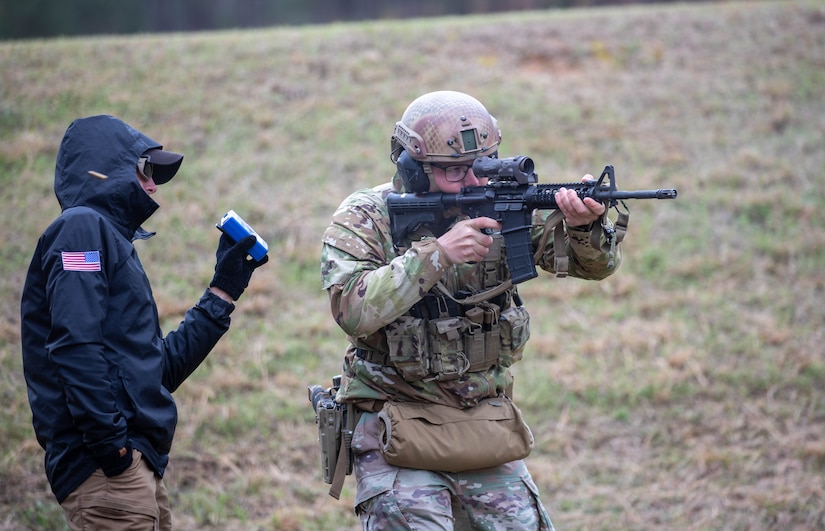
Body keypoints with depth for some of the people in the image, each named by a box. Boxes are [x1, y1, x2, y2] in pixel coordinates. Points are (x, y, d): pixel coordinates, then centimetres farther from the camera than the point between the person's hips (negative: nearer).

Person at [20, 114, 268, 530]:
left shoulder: (113, 239, 25)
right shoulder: (82, 227, -4)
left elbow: (162, 369, 27)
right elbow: (76, 345, -19)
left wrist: (224, 289, 28)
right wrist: (110, 442, -23)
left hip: (138, 465, 10)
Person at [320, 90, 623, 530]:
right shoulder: (363, 220, -8)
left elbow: (593, 263, -3)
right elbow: (352, 309, -25)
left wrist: (584, 225, -26)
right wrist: (437, 253, -29)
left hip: (483, 424, 4)